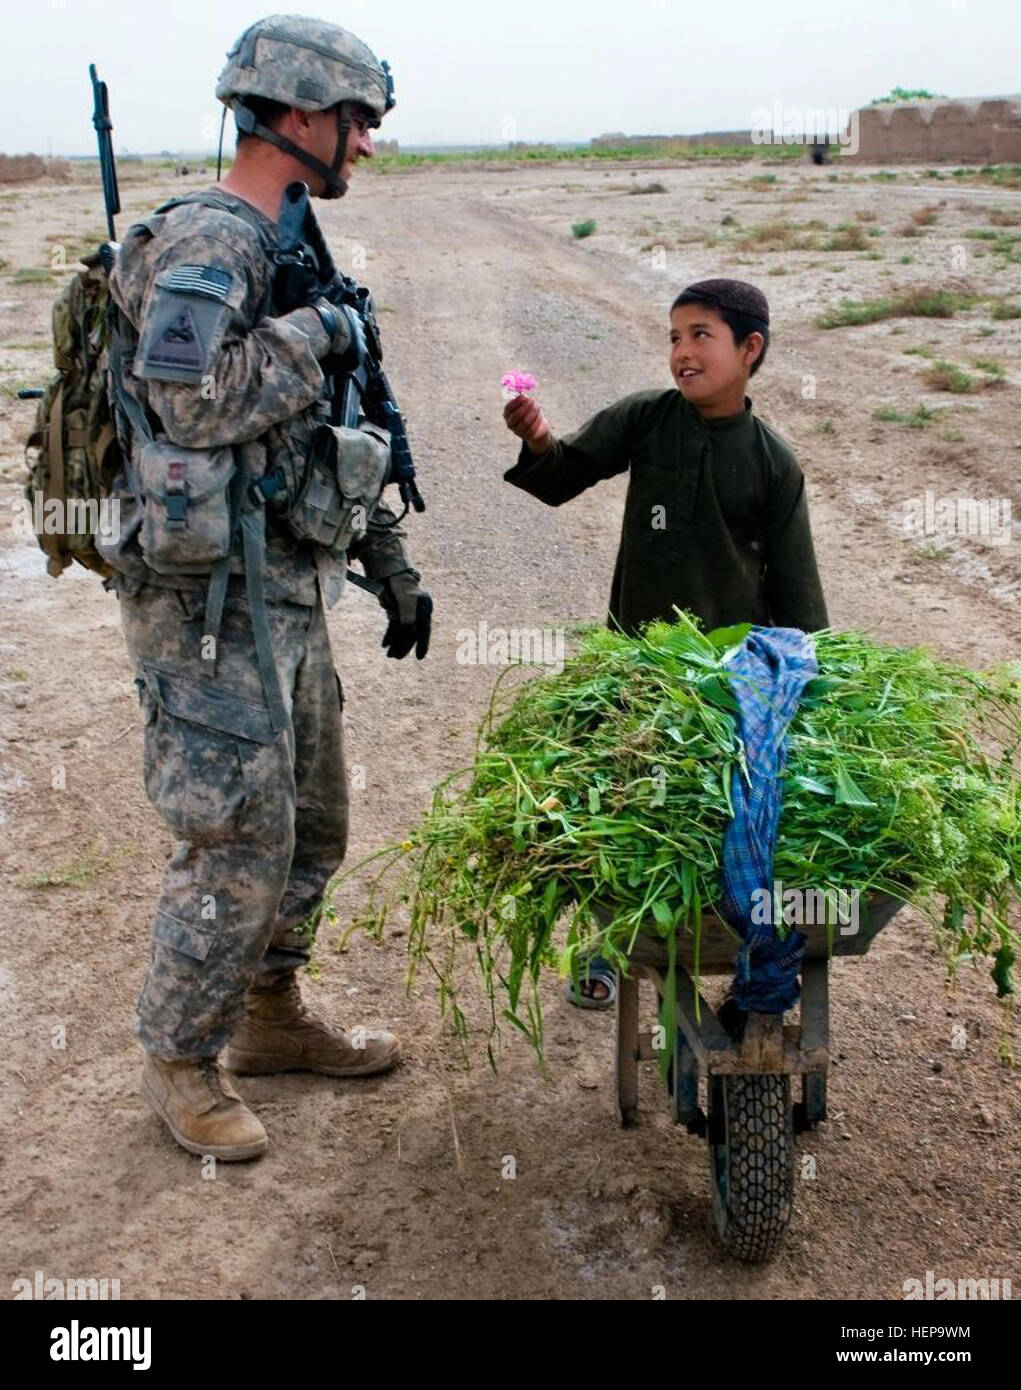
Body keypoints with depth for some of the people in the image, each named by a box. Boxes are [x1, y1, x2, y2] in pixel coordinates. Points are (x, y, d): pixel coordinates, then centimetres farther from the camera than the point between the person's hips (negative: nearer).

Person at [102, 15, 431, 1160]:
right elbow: (190, 398, -32)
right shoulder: (203, 239, -13)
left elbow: (328, 436, 22)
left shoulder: (285, 253, 17)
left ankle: (269, 1016, 35)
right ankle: (177, 1061, 19)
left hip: (287, 595, 10)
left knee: (312, 827, 17)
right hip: (212, 604, -9)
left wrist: (392, 568, 21)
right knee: (239, 846, -2)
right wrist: (316, 332, -17)